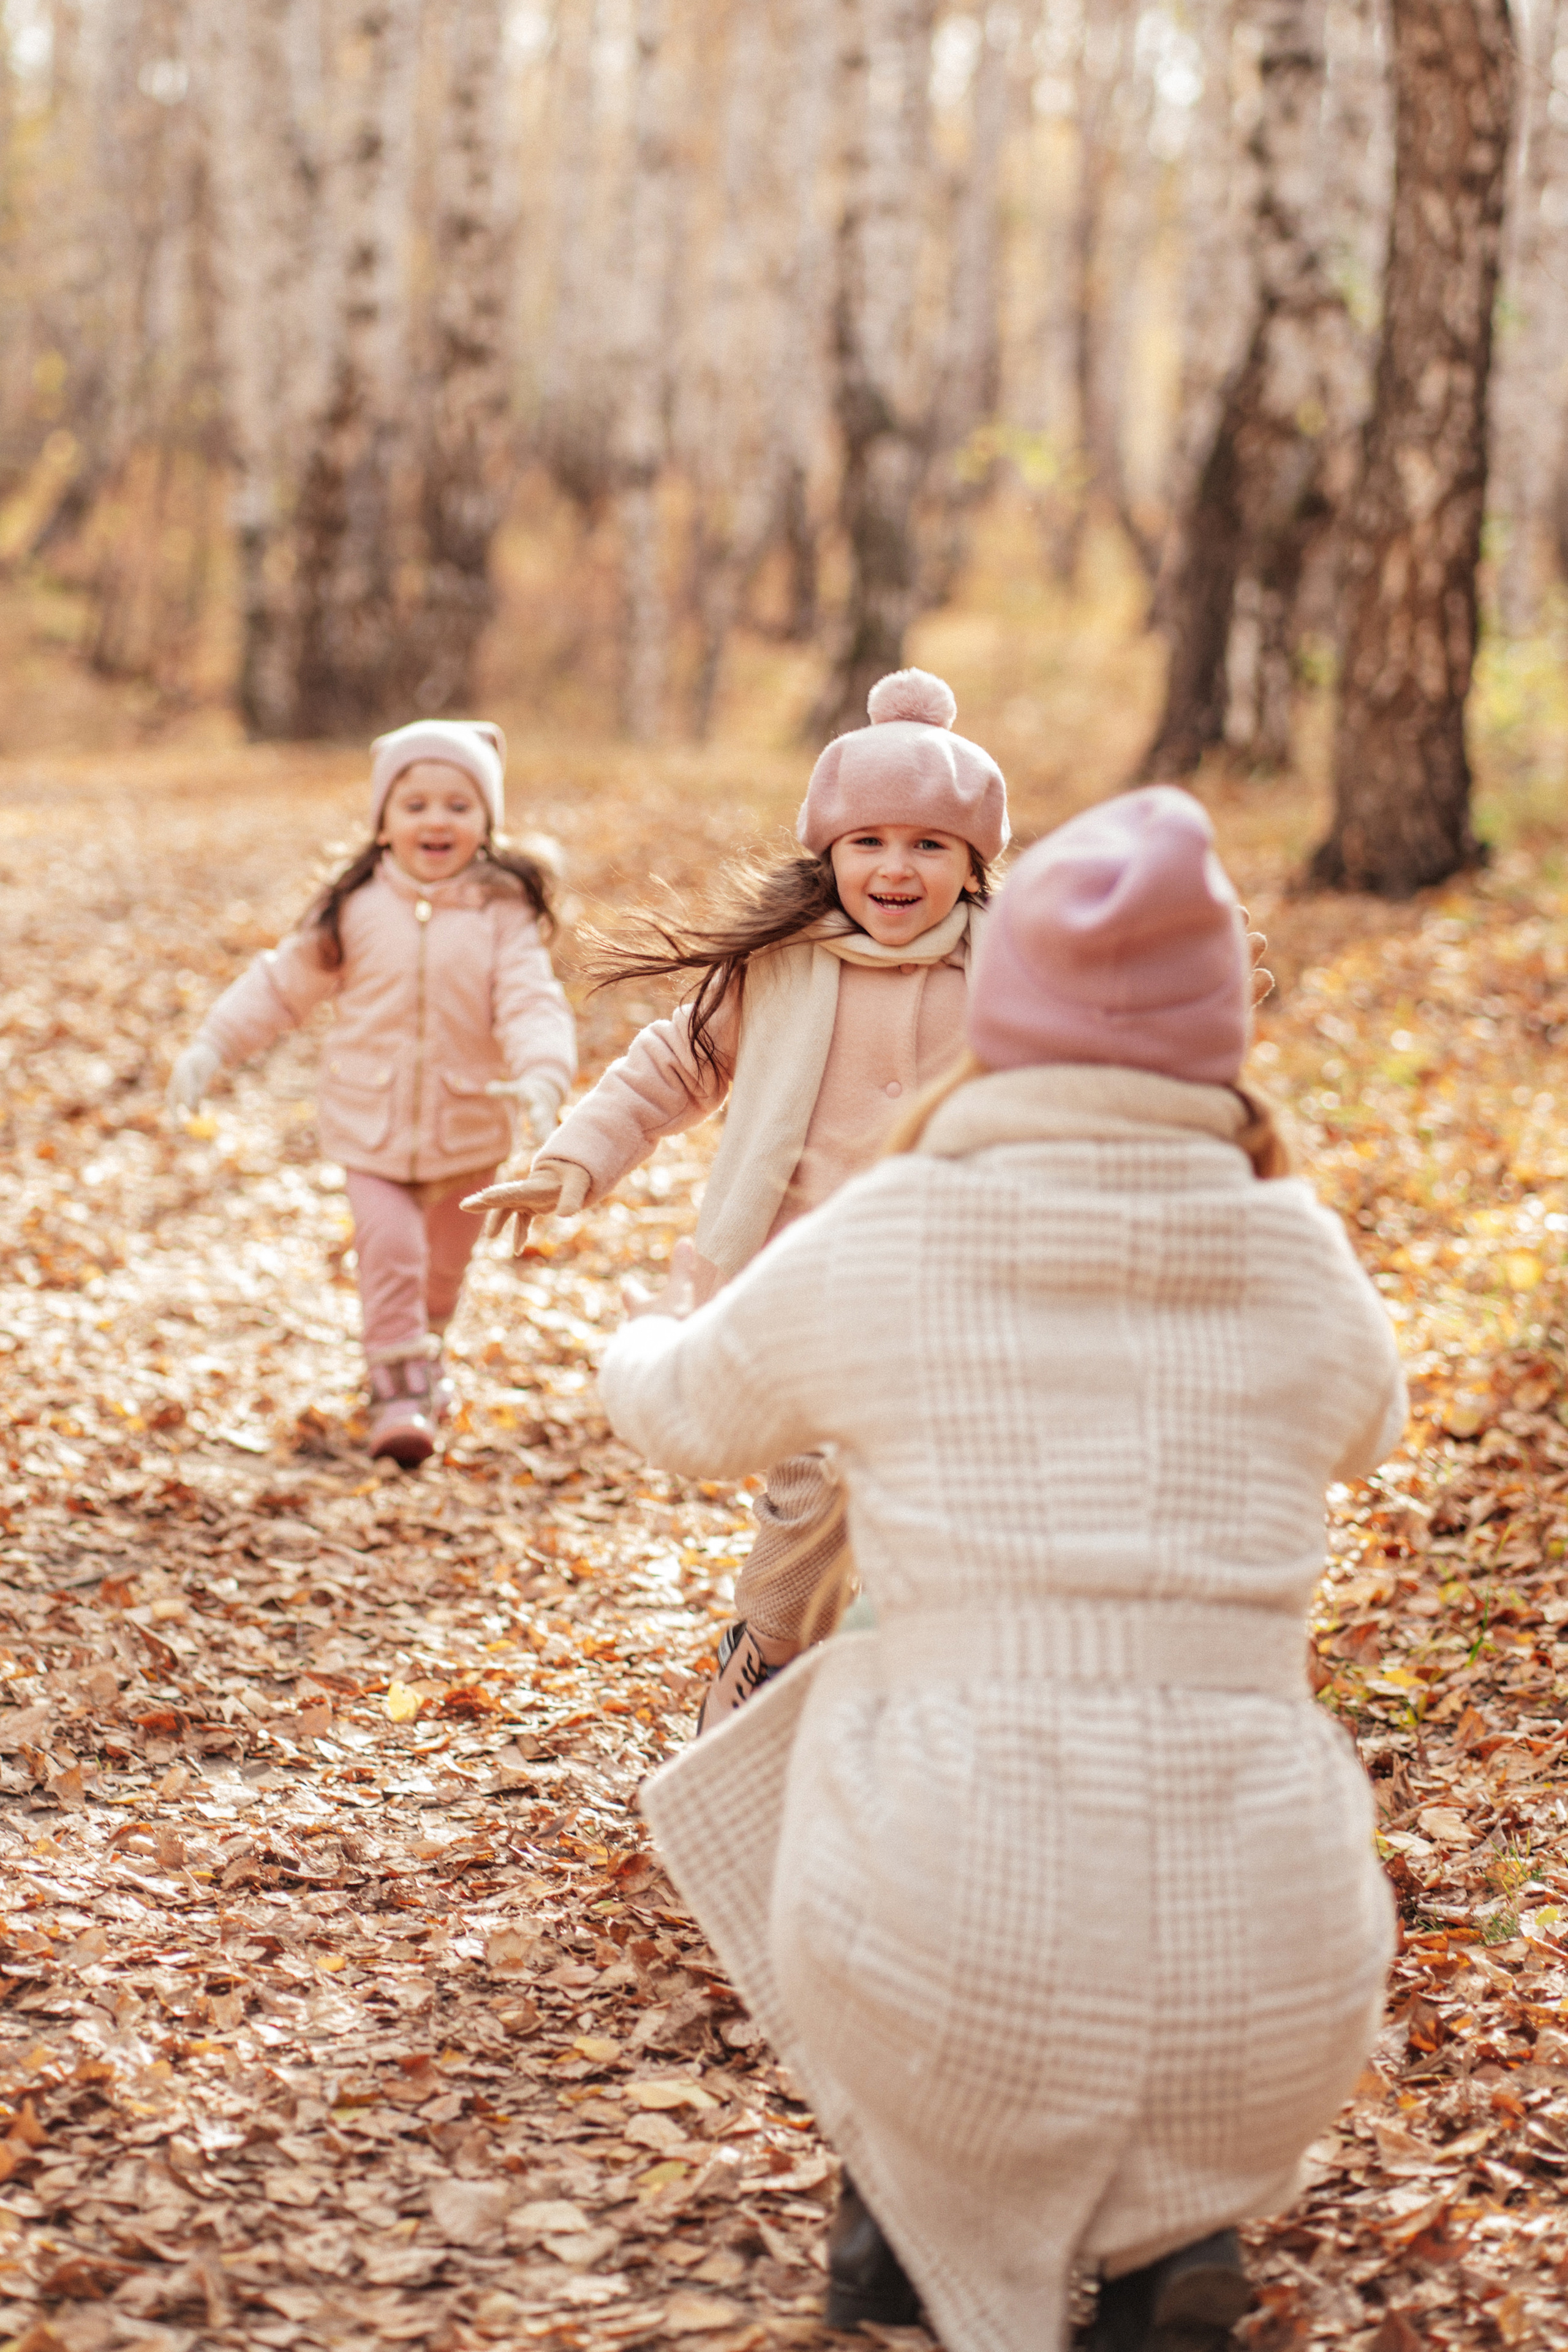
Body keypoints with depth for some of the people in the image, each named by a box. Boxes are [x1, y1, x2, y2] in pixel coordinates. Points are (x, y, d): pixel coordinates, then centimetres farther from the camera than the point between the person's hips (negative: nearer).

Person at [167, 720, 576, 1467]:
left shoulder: (502, 914, -11)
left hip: (467, 1130, 1)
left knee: (444, 1266, 18)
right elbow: (283, 983, 2)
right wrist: (211, 1048, -1)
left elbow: (532, 1003, -20)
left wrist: (542, 1077, -39)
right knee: (390, 1249, -15)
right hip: (370, 1126, -1)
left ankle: (424, 1353, 45)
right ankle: (399, 1391, -8)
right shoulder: (356, 910, -7)